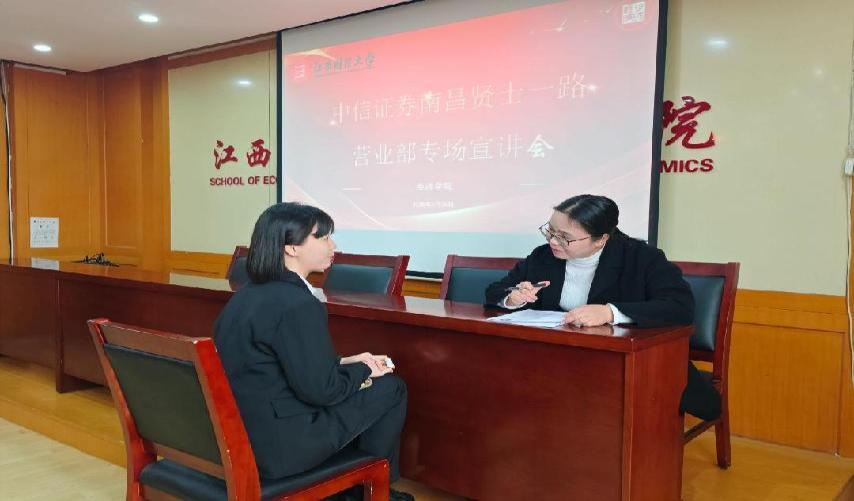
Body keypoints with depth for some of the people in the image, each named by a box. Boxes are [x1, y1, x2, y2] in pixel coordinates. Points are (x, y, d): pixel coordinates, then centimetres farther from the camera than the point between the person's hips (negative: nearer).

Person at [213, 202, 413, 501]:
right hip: (278, 447, -9)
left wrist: (347, 363, 10)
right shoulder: (298, 305, -23)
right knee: (390, 388, 4)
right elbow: (320, 389, -21)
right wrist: (364, 371, -3)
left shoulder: (247, 295, 7)